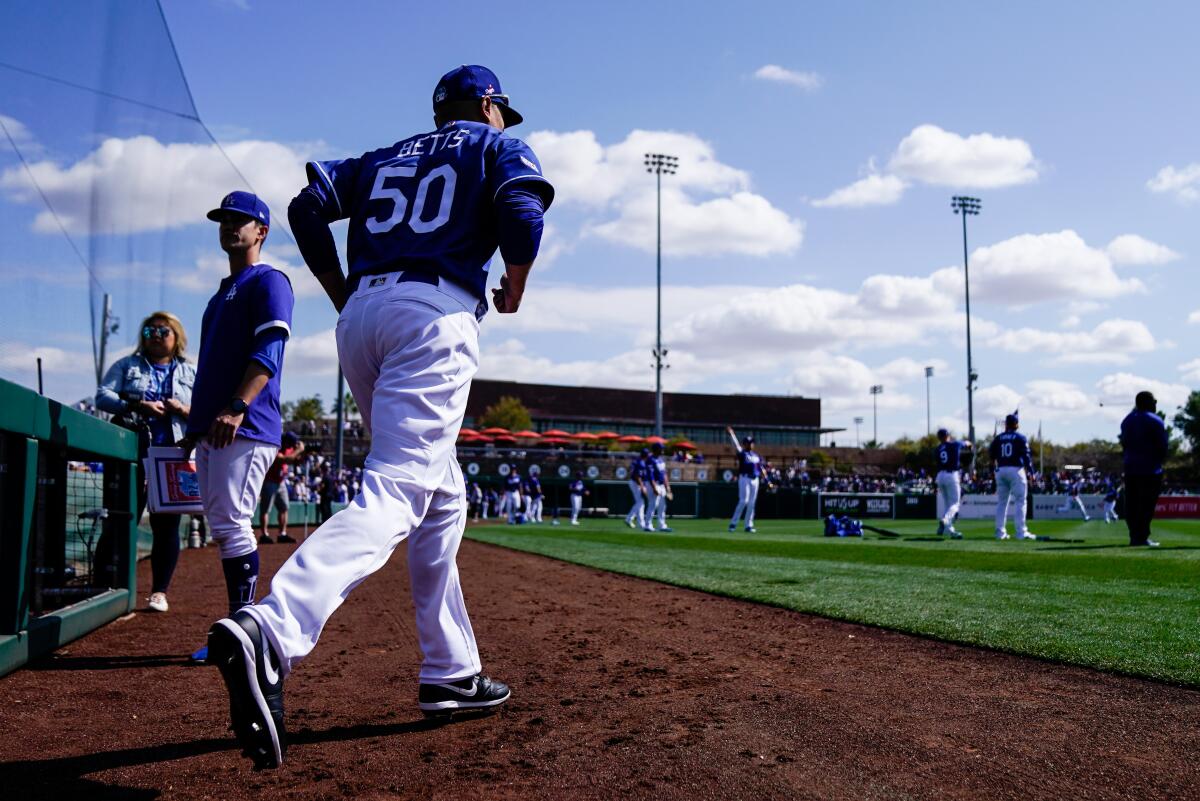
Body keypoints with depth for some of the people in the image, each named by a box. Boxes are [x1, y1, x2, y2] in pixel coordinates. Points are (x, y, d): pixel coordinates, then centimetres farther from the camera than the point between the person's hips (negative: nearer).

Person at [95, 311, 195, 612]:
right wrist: (137, 406, -13)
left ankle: (159, 592, 7)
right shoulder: (127, 365, 15)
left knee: (166, 524, 0)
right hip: (132, 453, 0)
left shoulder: (190, 373, 17)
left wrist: (184, 409, -10)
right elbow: (102, 396, 2)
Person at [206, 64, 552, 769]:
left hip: (361, 318, 7)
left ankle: (452, 673, 15)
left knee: (441, 499, 15)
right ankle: (269, 635, -42)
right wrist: (514, 290, 9)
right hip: (436, 317, -6)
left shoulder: (386, 157, 28)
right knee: (393, 496, -20)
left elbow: (309, 205, 14)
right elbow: (522, 212, -7)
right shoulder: (498, 146, 14)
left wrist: (344, 295, 18)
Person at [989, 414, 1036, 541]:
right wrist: (1031, 472, -8)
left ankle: (1000, 532, 9)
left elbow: (991, 452, 7)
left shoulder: (998, 437, 9)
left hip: (1001, 470, 4)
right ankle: (1021, 532, -8)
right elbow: (1026, 455, -8)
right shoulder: (1020, 437, -2)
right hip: (1016, 470, -4)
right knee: (1020, 501, -2)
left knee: (1001, 502, 10)